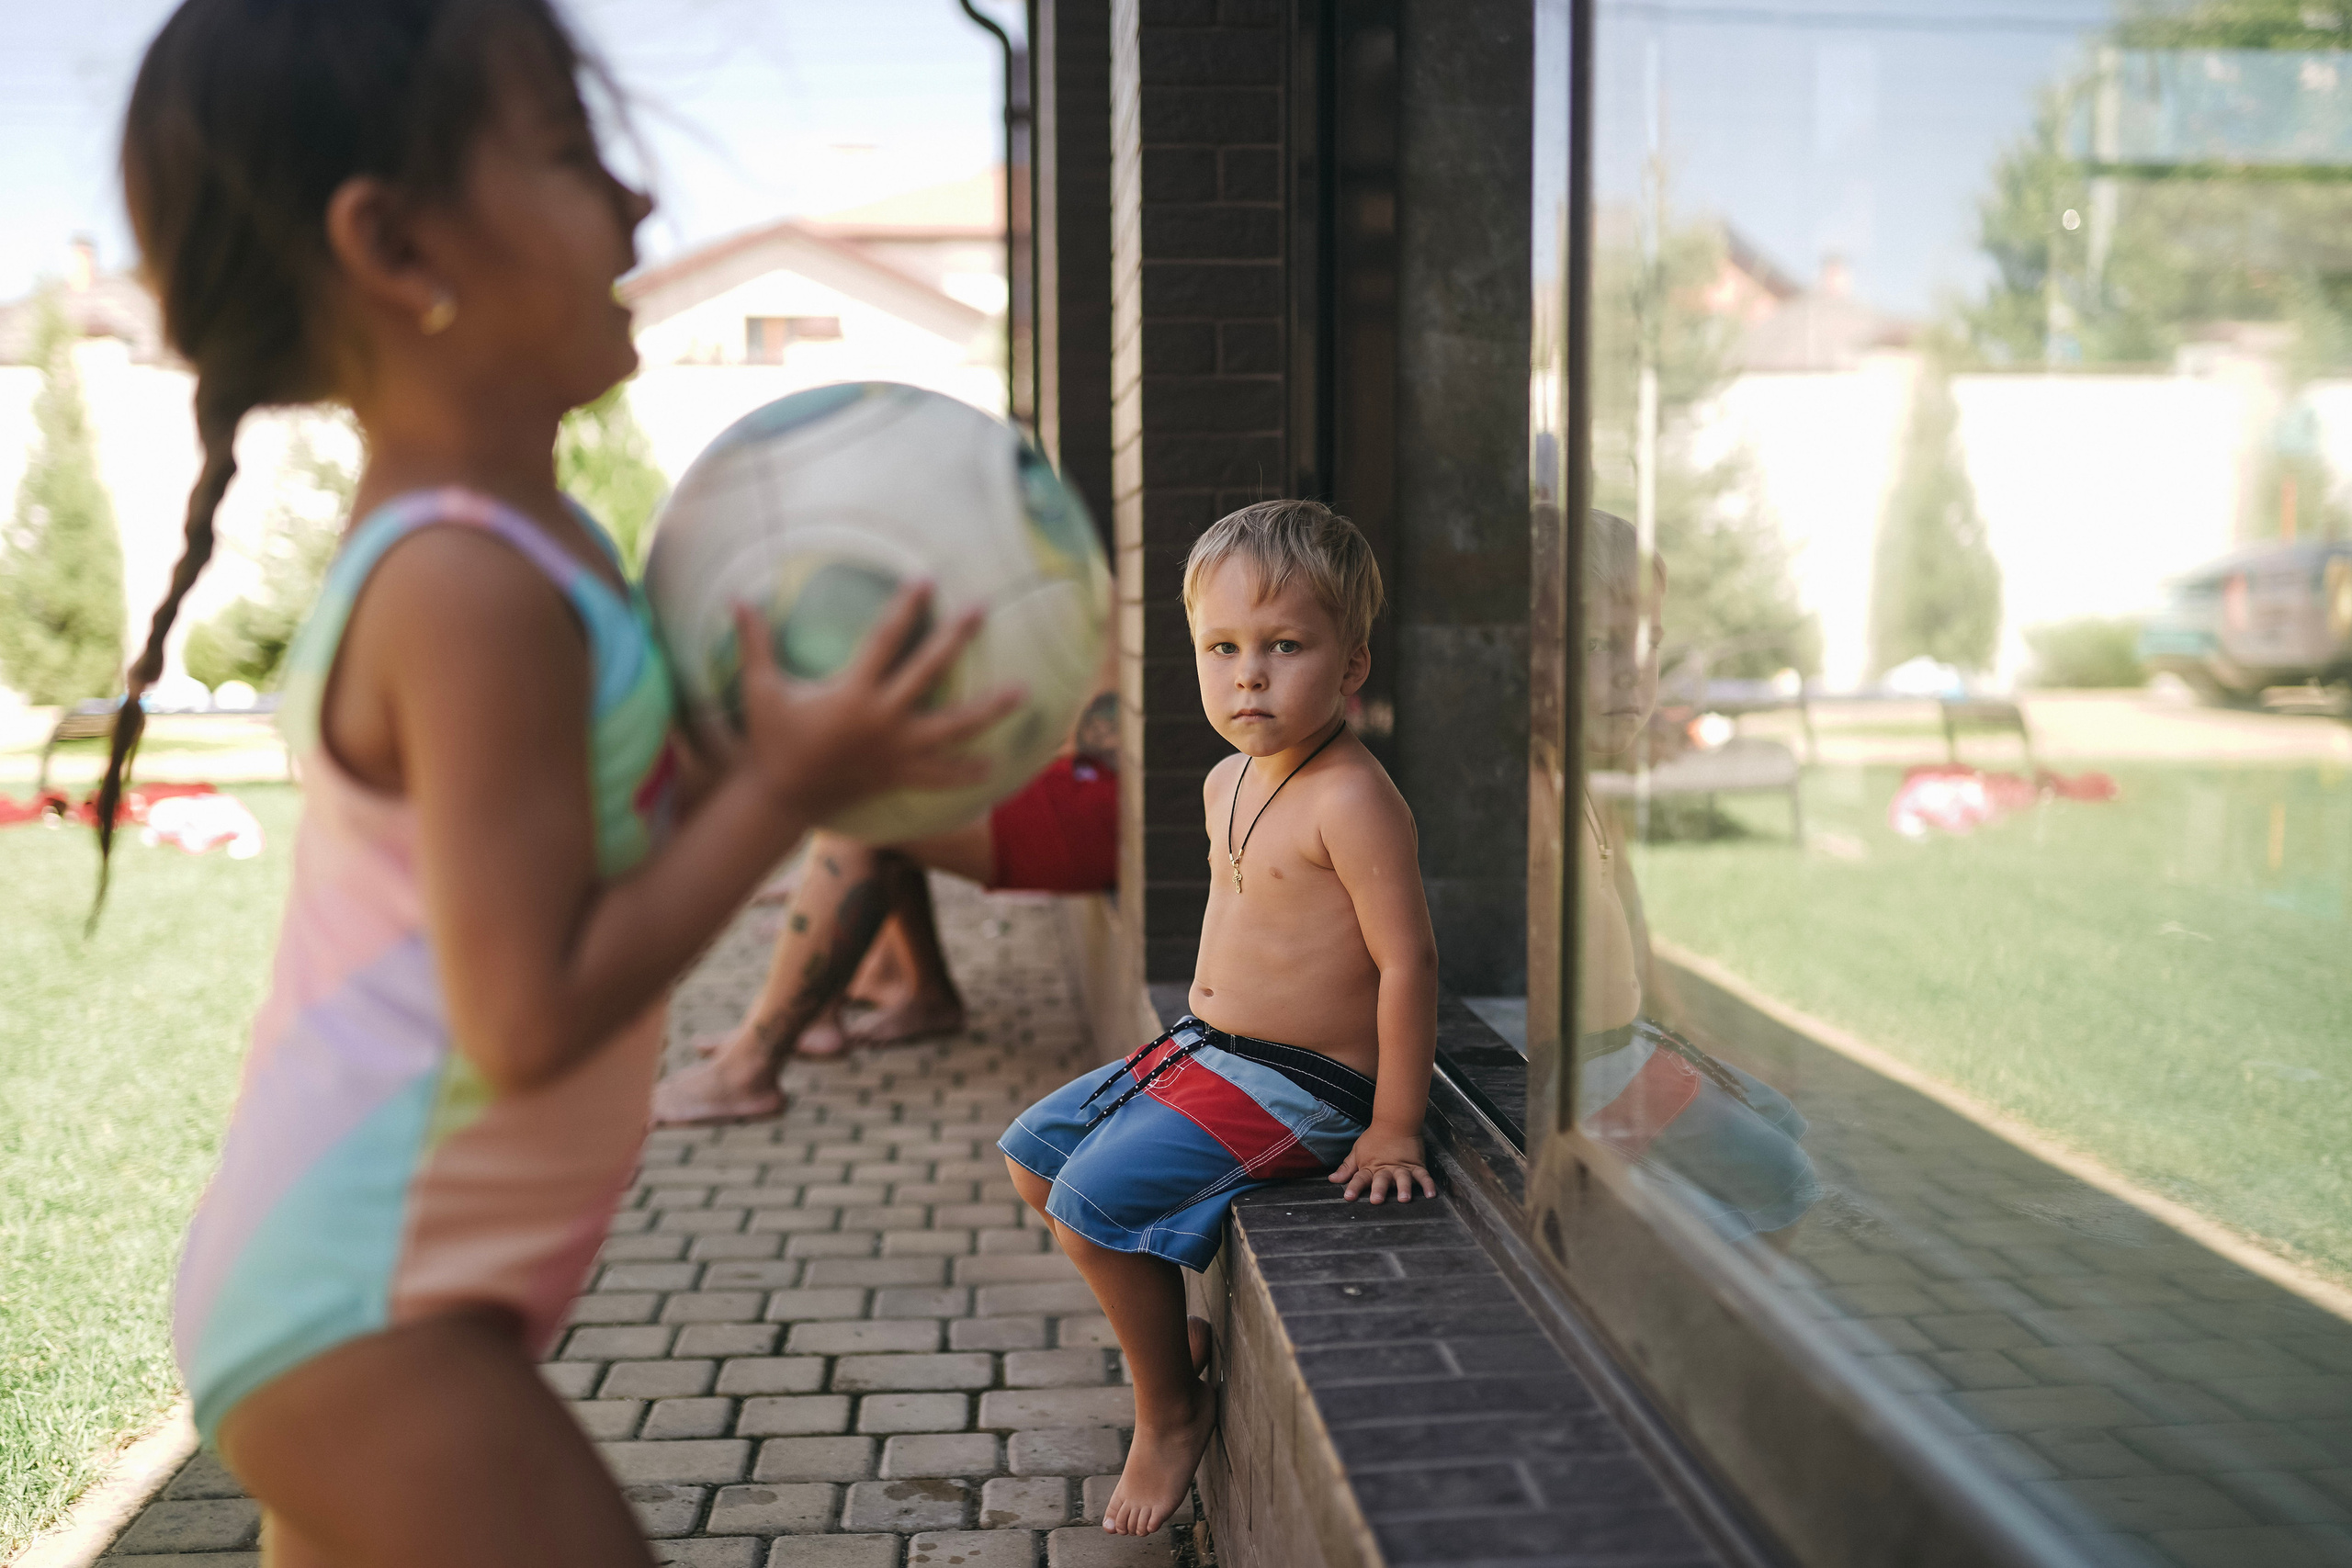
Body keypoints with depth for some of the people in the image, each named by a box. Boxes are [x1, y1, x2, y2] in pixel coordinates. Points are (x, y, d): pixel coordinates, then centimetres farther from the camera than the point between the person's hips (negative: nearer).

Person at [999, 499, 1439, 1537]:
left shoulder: (1351, 801, -22)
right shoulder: (1226, 783, 6)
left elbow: (1408, 963, -22)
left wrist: (1393, 1133, -20)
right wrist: (1202, 1033, 20)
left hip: (1299, 1086, -10)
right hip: (1205, 1051, 10)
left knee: (1093, 1197, -19)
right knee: (1032, 1155, 14)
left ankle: (1171, 1411, 3)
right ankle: (1171, 1326, 24)